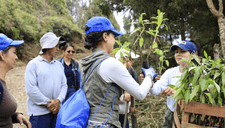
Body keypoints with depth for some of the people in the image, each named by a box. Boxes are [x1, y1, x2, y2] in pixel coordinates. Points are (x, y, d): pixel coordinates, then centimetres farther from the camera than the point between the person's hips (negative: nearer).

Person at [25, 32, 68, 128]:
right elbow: (31, 89, -12)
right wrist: (48, 104, -12)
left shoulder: (59, 65, 12)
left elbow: (64, 85, 8)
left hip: (57, 110, 5)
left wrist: (58, 100, -10)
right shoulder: (33, 64, -4)